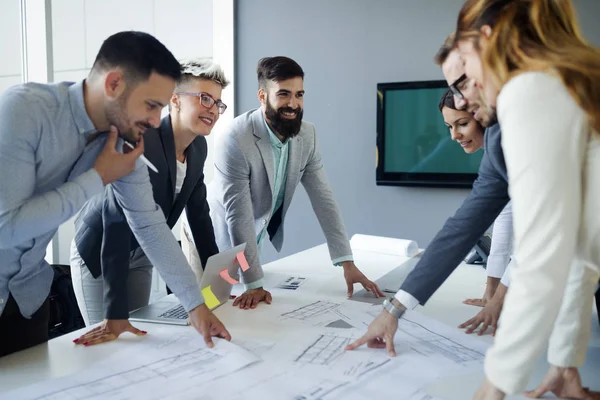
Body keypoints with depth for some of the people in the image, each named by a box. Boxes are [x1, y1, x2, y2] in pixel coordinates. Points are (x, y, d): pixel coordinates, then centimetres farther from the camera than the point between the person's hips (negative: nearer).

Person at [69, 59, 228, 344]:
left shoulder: (198, 147, -7)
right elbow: (117, 219, -38)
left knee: (140, 335, 14)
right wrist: (115, 314, -41)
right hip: (98, 251, -7)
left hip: (140, 254, 7)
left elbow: (198, 212, 1)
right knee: (111, 340, 1)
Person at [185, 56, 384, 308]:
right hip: (218, 242, -5)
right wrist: (254, 284, -25)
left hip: (259, 240, 5)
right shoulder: (234, 140, -29)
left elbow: (323, 198, -10)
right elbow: (239, 215, -27)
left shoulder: (306, 135, -10)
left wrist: (347, 263, -15)